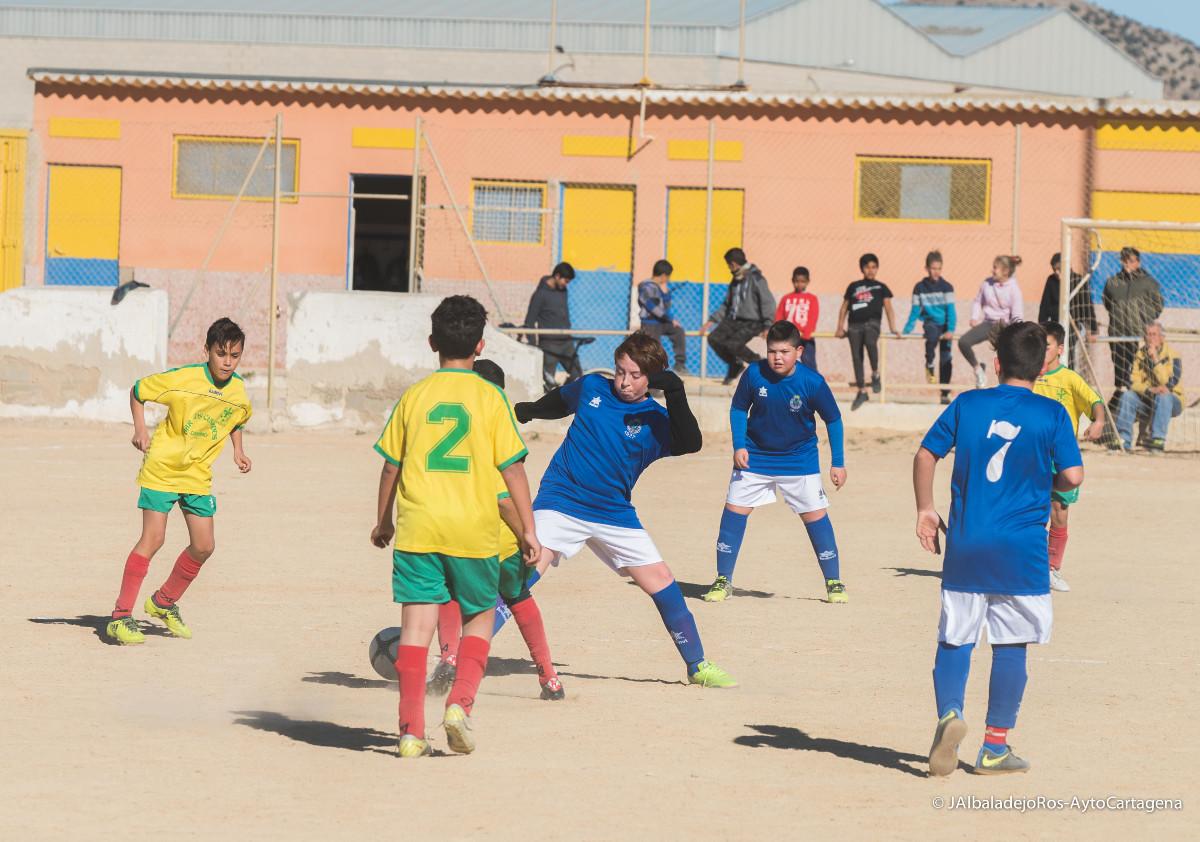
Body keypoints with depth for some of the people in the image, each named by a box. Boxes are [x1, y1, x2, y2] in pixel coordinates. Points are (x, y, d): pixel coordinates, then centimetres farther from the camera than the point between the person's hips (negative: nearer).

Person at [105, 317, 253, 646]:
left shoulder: (239, 392, -4)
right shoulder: (182, 379, -17)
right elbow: (137, 390, -3)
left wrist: (238, 451, 7)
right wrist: (140, 429, -15)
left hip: (197, 474, 5)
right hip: (162, 467, -5)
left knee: (204, 546, 3)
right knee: (153, 538, -13)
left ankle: (164, 602, 26)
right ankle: (120, 617, -8)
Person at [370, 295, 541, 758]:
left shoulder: (414, 395, 4)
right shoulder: (490, 397, -2)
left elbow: (391, 465, 9)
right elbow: (513, 468, -2)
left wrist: (383, 520, 23)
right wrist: (527, 529, 5)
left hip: (418, 527, 1)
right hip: (474, 529, -1)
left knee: (417, 624, 1)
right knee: (479, 619, 15)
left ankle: (411, 731, -3)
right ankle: (460, 702, -5)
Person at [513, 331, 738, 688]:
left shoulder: (655, 421, -3)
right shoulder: (591, 388, 3)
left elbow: (690, 443, -24)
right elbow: (559, 402, 26)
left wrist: (675, 393, -32)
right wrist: (526, 411, 37)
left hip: (614, 513, 1)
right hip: (560, 502, -1)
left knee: (662, 580, 0)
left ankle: (698, 666, 15)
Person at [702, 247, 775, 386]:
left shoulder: (757, 279, -11)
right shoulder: (736, 280, 15)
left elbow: (768, 302, -14)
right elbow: (727, 304, 26)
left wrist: (767, 326, -21)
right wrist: (713, 319, 19)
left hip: (752, 323, -8)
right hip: (733, 320, 8)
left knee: (733, 344, -28)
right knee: (714, 338, -10)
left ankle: (757, 362, -2)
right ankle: (735, 365, 12)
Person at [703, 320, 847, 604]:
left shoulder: (812, 382, -20)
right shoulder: (753, 374, -16)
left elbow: (833, 420, -6)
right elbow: (738, 409, 0)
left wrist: (838, 463, -6)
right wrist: (739, 445, -11)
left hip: (799, 459, -1)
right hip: (755, 456, 1)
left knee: (816, 516, -3)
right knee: (734, 511, -5)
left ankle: (834, 583, 11)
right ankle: (723, 581, 6)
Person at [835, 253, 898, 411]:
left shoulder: (881, 287, 17)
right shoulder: (853, 287, 20)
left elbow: (888, 308, 13)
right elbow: (844, 308, 21)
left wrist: (892, 328, 2)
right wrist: (840, 327, 10)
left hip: (872, 322, -3)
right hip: (854, 325, 3)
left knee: (870, 342, -33)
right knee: (856, 356, -5)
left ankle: (875, 374, -13)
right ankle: (861, 390, 2)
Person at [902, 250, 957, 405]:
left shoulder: (946, 287, -4)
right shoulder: (920, 287, 1)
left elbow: (950, 309, -9)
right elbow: (915, 311, 8)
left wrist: (950, 330, -21)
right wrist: (906, 330, 3)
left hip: (944, 324, 0)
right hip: (930, 321, 0)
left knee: (946, 358, -5)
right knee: (932, 335, -36)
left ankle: (945, 393, 5)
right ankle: (929, 366, -13)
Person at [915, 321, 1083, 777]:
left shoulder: (967, 404, 4)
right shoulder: (1051, 414, -2)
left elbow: (925, 455, 6)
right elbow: (1073, 475, -7)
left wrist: (925, 509, 17)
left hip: (965, 546, 2)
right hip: (1021, 549, -2)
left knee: (954, 640, 9)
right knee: (1011, 645, 7)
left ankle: (949, 714, -17)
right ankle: (994, 748, 8)